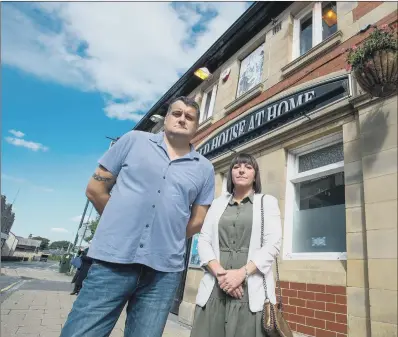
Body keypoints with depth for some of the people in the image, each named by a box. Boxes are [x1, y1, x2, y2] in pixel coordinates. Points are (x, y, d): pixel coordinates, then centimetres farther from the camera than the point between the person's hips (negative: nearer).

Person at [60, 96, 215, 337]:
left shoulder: (204, 168, 7)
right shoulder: (134, 140, 5)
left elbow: (198, 221, 12)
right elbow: (96, 188, 5)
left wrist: (167, 237, 9)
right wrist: (121, 225, 6)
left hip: (165, 270, 2)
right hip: (113, 259, -1)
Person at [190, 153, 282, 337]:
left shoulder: (267, 202, 9)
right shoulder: (217, 203, 15)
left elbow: (272, 244, -2)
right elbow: (203, 241, 7)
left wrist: (241, 273, -12)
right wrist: (220, 273, -9)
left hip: (252, 288, -1)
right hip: (214, 286, 2)